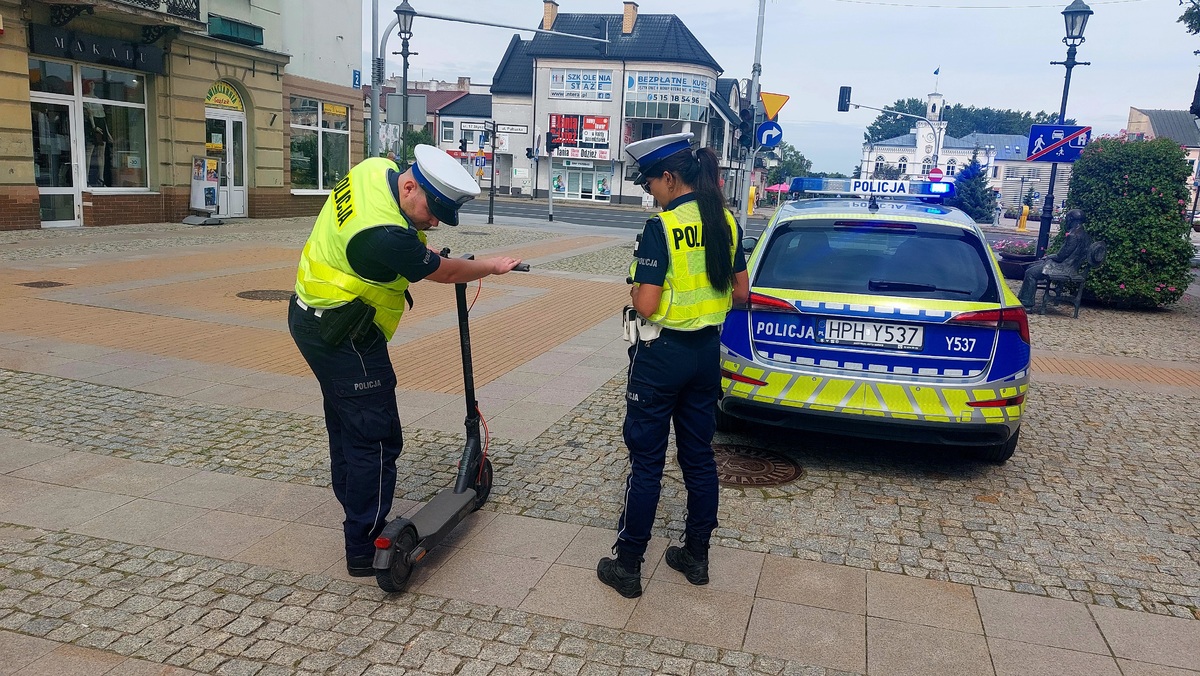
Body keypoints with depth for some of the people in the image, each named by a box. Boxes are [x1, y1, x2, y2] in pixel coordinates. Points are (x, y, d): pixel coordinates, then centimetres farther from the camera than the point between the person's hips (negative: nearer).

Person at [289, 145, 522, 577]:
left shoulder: (376, 168, -5)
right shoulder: (386, 236, -32)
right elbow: (445, 273, -15)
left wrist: (417, 230, 10)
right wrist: (493, 266, 0)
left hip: (313, 317, 11)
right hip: (344, 341, -11)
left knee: (347, 427, 20)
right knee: (375, 440, -4)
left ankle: (359, 519, 35)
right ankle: (365, 550, 4)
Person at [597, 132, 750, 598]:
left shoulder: (662, 228, -19)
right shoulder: (726, 223, 3)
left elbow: (646, 306, -21)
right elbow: (740, 292, 9)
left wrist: (635, 291, -1)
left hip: (663, 355, -7)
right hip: (707, 352, 7)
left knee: (647, 461, 4)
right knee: (698, 455, 16)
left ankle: (627, 565, 15)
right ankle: (696, 556, 28)